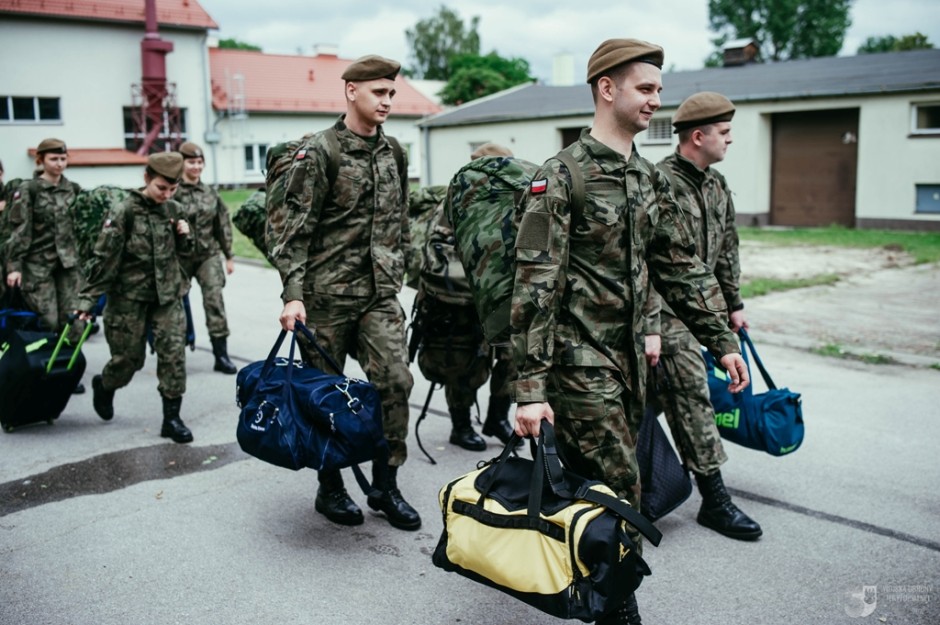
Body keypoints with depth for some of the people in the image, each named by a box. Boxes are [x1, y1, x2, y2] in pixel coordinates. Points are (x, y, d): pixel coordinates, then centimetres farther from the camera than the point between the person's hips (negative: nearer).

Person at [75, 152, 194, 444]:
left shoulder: (174, 210, 3)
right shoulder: (123, 212, -11)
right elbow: (103, 258, -12)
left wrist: (185, 236, -4)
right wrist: (88, 299, -13)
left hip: (168, 295, 4)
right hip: (130, 296, -3)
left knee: (174, 352, -6)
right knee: (129, 357, 6)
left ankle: (172, 418, 3)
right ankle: (104, 385, 40)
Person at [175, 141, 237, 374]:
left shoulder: (210, 192, 7)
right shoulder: (173, 192, -7)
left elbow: (223, 224, 12)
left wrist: (229, 256, 12)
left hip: (208, 255, 3)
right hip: (181, 256, -3)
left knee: (214, 300, -7)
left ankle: (221, 355, -4)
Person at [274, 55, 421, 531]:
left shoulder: (392, 154, 11)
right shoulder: (319, 151, -7)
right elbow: (296, 228, -11)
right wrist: (293, 294, -17)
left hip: (381, 294, 5)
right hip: (328, 294, -4)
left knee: (395, 381, -4)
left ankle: (385, 485, 11)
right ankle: (330, 487, 21)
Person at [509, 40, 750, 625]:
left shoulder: (650, 178, 11)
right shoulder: (561, 177, -13)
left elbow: (682, 266, 16)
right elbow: (535, 288, -18)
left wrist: (722, 339, 12)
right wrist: (530, 386, -21)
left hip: (631, 356, 7)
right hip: (581, 358, -7)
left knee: (588, 482, 15)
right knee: (616, 490, -3)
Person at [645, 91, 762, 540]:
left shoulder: (717, 187, 13)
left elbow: (726, 251, 23)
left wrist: (734, 304, 23)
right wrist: (650, 326, -24)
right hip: (666, 314, -9)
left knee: (685, 399, 13)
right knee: (693, 398, -7)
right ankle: (714, 500, 1)